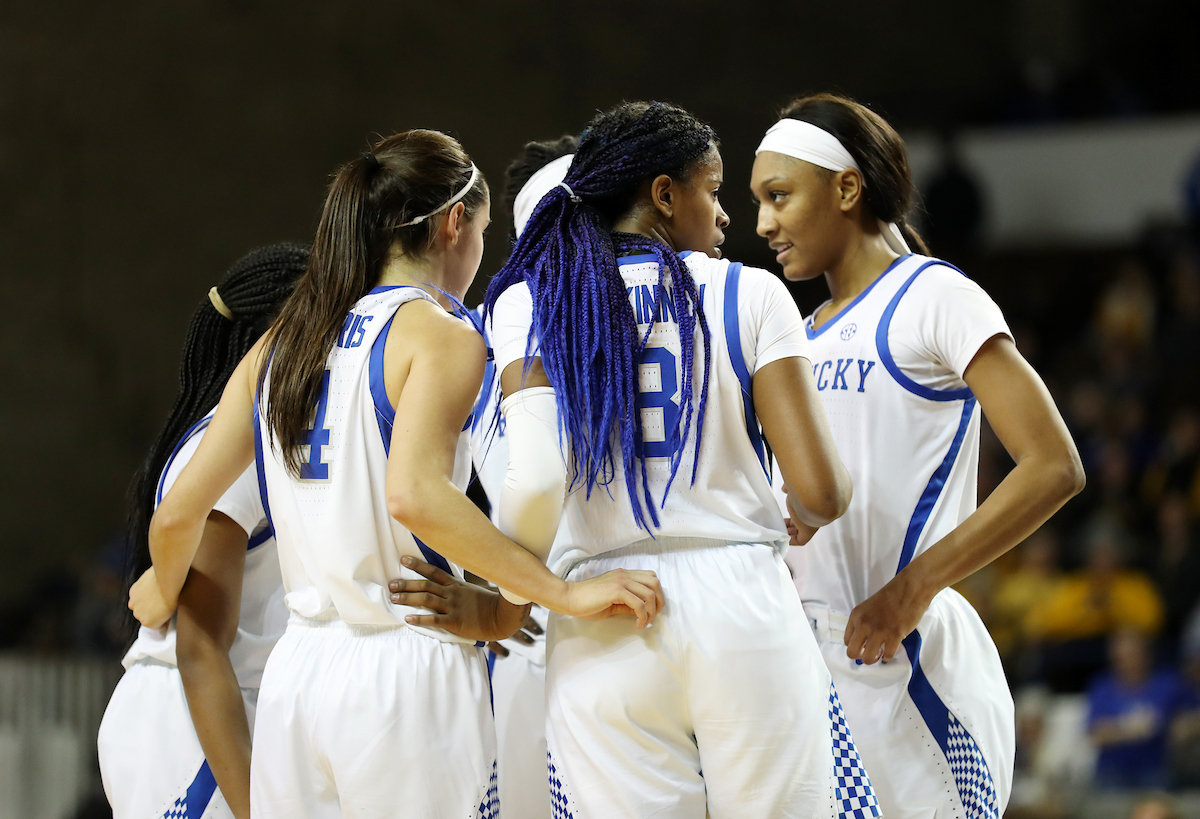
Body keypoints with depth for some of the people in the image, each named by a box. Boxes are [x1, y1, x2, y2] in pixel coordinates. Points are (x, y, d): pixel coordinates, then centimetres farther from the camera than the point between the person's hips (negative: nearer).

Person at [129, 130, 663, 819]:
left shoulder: (278, 346, 13)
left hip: (296, 672, 7)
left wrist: (163, 596, 33)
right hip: (409, 676, -6)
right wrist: (564, 594, -21)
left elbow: (179, 514, 11)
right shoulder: (438, 333, -7)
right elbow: (414, 494, -24)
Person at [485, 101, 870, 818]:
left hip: (602, 633, 1)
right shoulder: (749, 294, 3)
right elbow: (820, 492, -2)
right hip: (744, 603, -1)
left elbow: (538, 478, -10)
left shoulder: (527, 304, 5)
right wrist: (816, 514, 22)